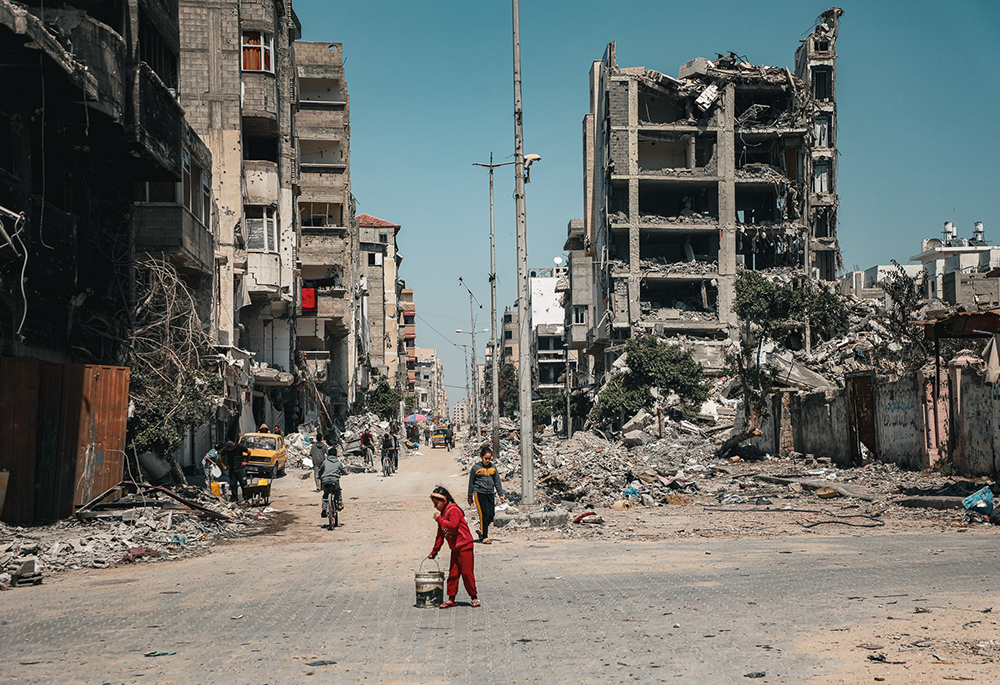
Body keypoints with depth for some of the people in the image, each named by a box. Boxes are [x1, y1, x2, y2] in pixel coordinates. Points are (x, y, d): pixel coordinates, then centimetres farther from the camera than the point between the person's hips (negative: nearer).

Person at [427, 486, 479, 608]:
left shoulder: (453, 510, -12)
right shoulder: (443, 513, 15)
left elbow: (453, 525, -29)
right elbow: (440, 535, 22)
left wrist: (439, 519, -21)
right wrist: (434, 552, 23)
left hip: (464, 547, -9)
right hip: (455, 548, 9)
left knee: (467, 572, -5)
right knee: (453, 573, 6)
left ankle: (474, 597, 5)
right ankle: (451, 599, 9)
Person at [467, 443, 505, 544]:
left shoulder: (493, 467, 9)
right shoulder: (476, 467, -2)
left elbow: (497, 481, 13)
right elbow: (471, 483, 4)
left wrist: (501, 494, 8)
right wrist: (470, 497, 5)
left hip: (490, 493, 4)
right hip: (479, 493, -4)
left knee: (491, 515, 3)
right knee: (484, 515, -7)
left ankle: (482, 531, 26)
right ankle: (484, 537, 2)